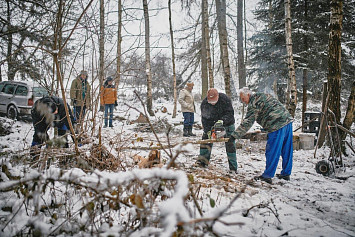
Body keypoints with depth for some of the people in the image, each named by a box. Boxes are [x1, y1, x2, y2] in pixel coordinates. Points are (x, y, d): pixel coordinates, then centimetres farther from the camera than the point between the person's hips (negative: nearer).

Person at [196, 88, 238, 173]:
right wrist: (207, 131, -24)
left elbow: (230, 113, -27)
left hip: (227, 124, -3)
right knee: (206, 138, -2)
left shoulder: (225, 99, -27)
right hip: (212, 123, 3)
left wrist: (222, 120, -43)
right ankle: (203, 161, 7)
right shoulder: (204, 103, -19)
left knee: (230, 144, -5)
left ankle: (233, 167, 0)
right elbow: (205, 119, -15)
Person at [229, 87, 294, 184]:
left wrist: (234, 135, -7)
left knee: (272, 152, -2)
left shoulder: (253, 104, -6)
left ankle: (267, 176, 4)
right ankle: (286, 173, 25)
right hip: (288, 120, 10)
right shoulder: (263, 96, 21)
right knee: (286, 150, 15)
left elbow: (247, 123, -10)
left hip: (278, 126, -9)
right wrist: (266, 128, 31)